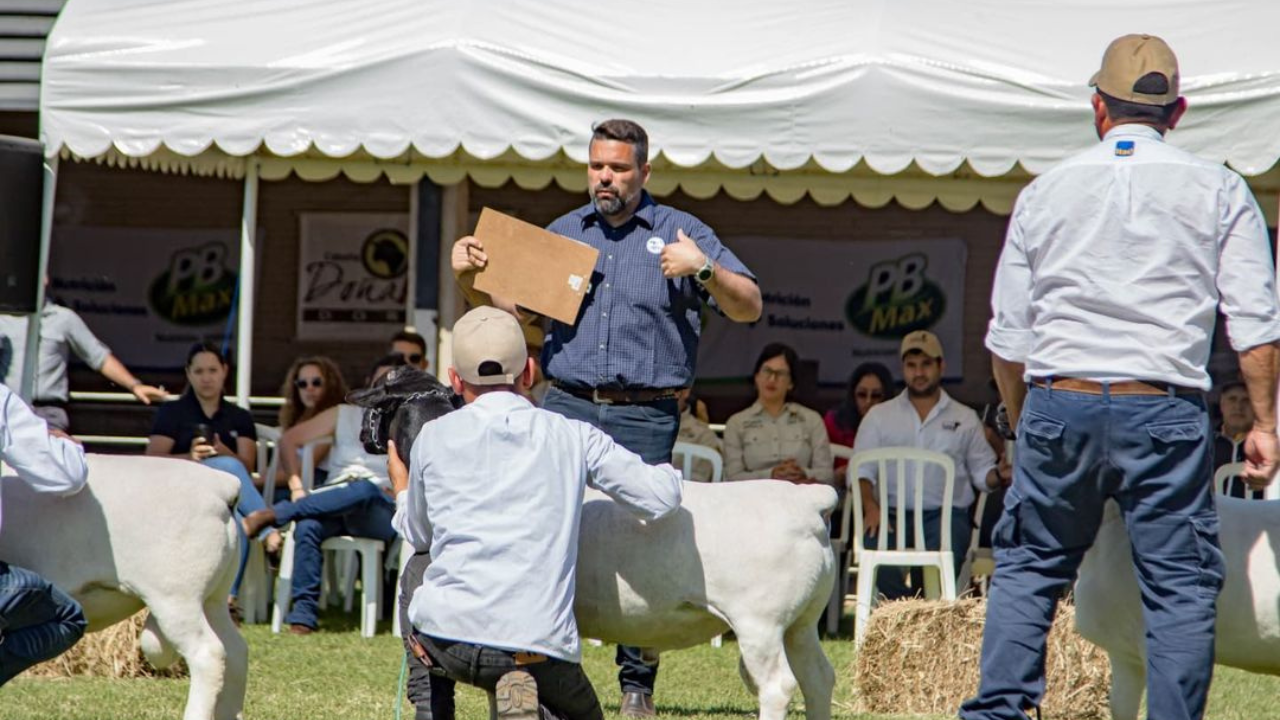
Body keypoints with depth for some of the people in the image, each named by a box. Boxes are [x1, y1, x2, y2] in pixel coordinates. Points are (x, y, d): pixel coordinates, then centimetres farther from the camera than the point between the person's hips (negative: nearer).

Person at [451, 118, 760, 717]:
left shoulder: (679, 233, 6)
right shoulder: (562, 233, 15)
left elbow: (749, 308, 1)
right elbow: (509, 303, 19)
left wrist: (703, 269, -16)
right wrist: (469, 276, 0)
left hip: (644, 419, -2)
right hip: (567, 405, 3)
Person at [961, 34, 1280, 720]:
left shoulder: (1046, 191, 11)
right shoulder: (1217, 190, 6)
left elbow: (1007, 336, 12)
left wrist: (1023, 425, 23)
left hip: (1058, 403, 2)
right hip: (1165, 409, -2)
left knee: (1027, 566, 14)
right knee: (1180, 584, 2)